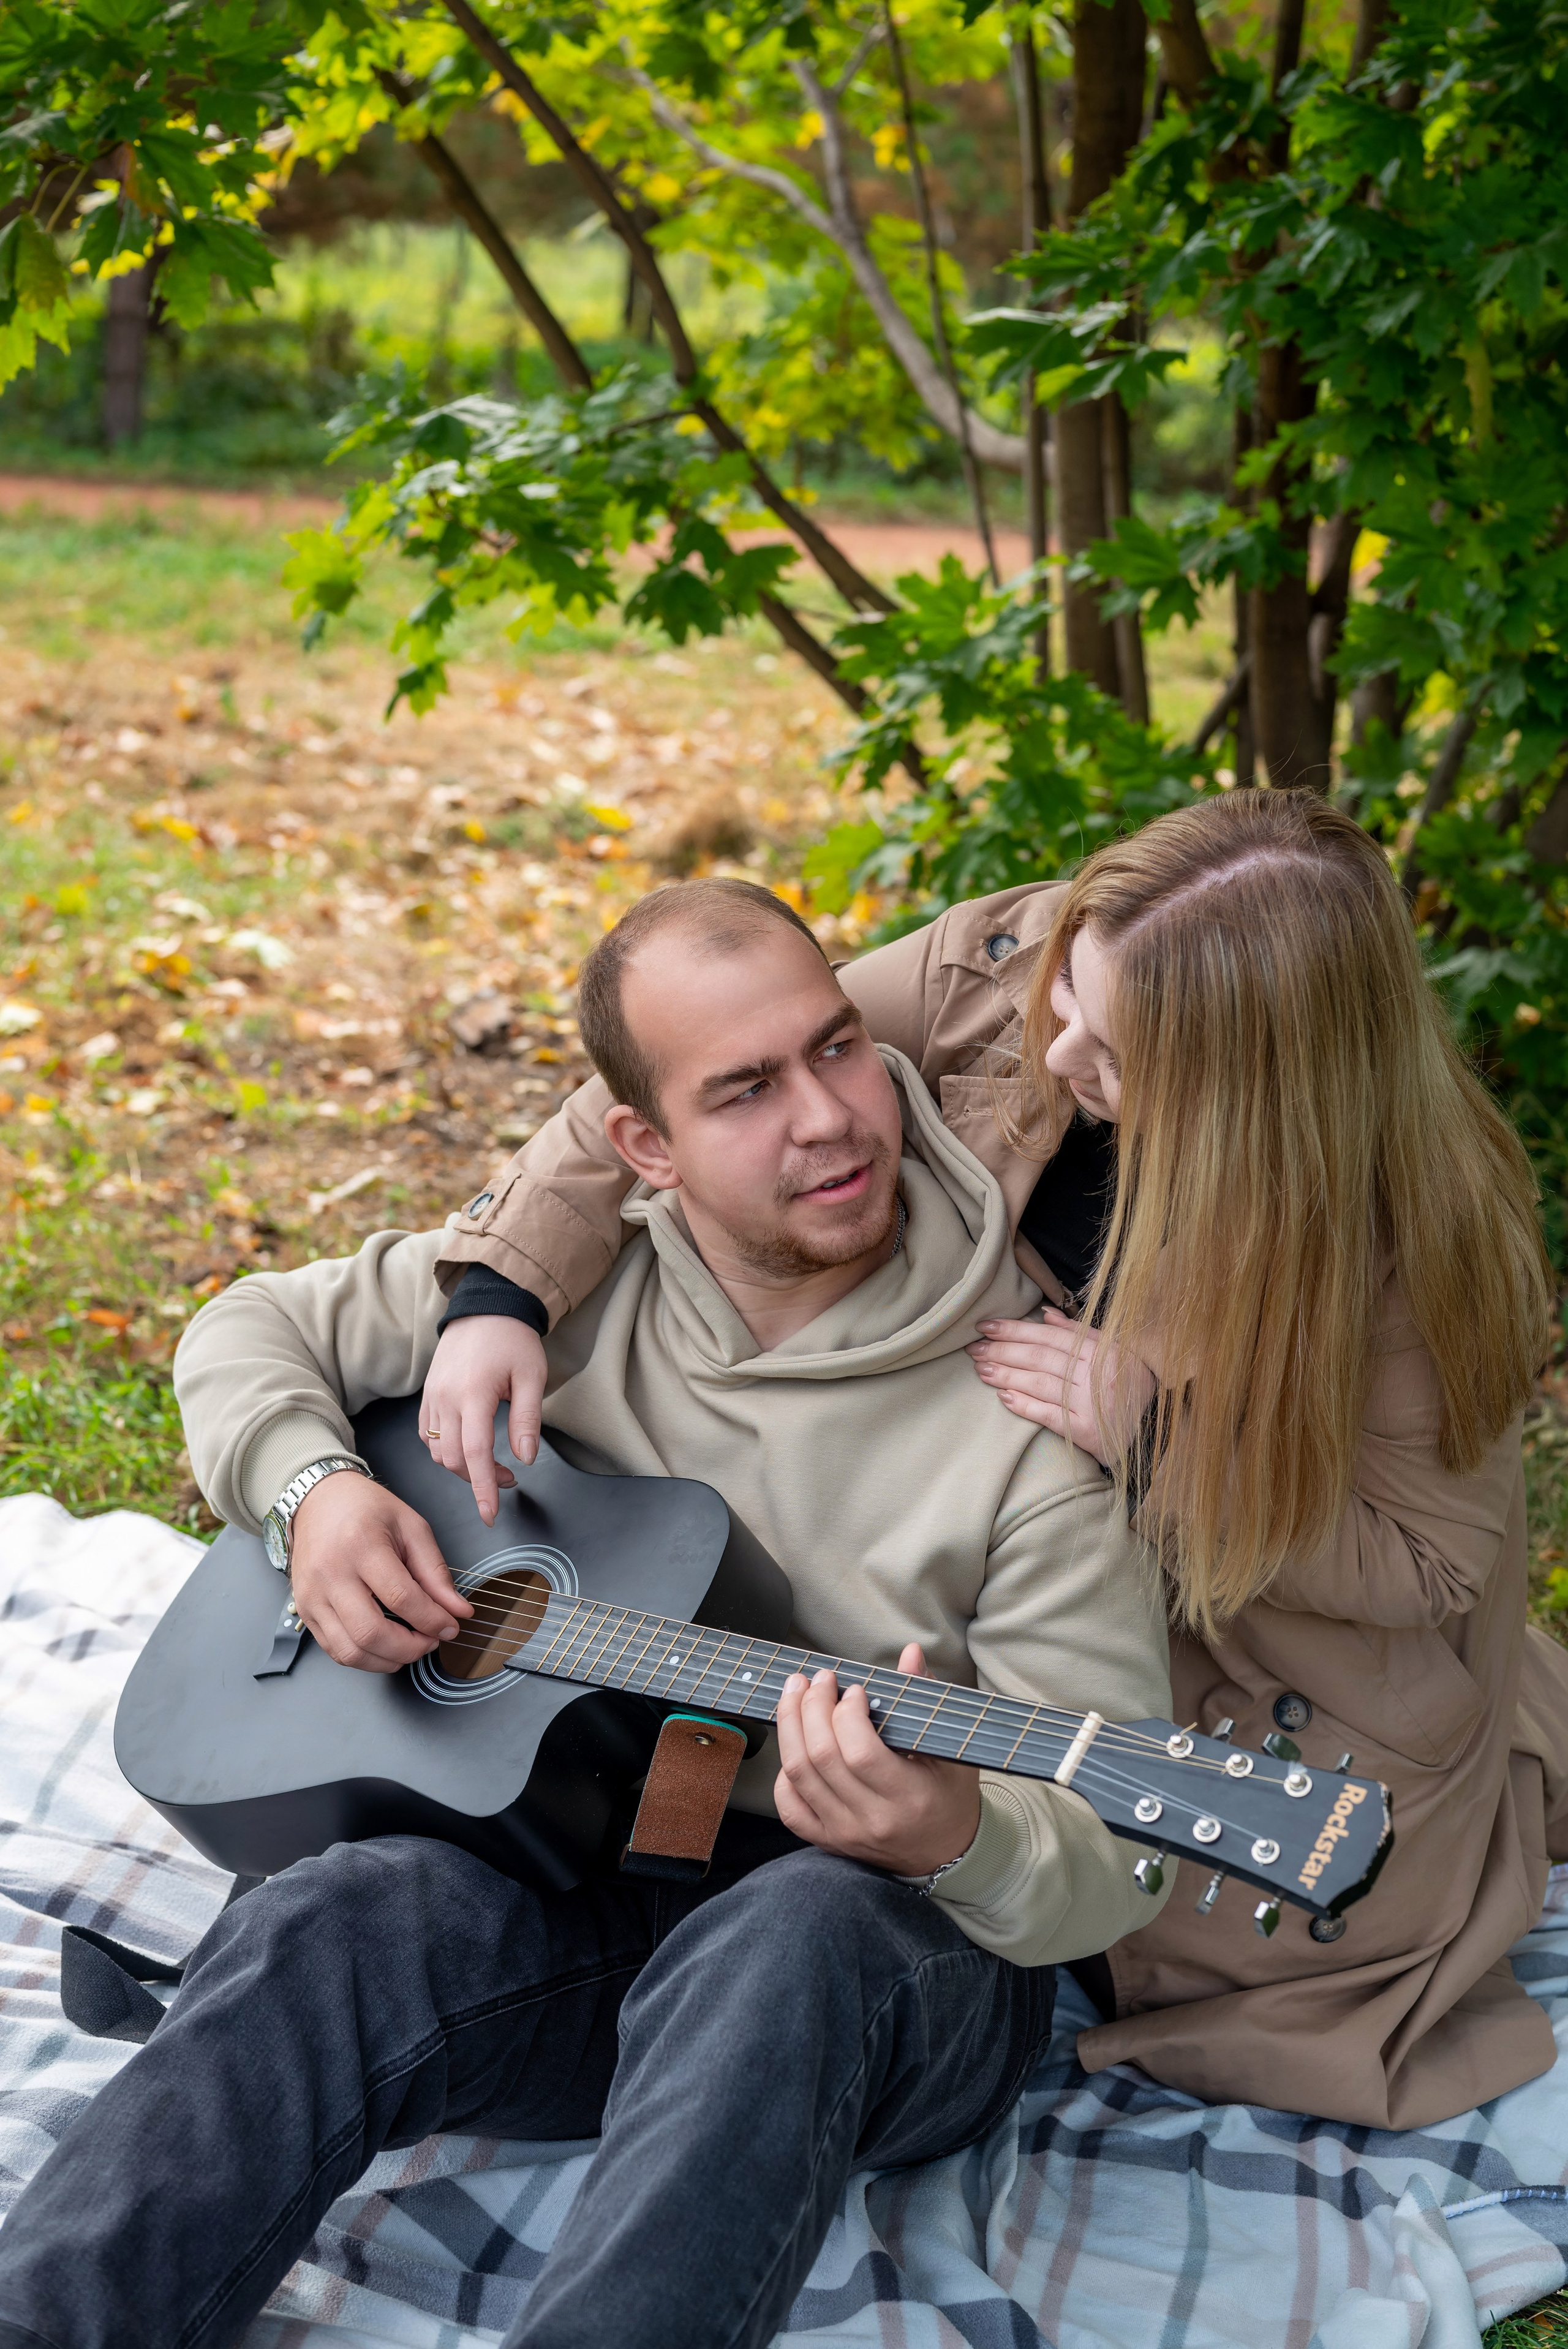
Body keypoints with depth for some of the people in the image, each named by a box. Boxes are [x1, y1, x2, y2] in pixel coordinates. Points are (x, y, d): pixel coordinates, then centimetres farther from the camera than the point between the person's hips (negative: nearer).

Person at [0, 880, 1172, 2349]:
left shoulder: (1033, 1408, -11)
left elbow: (1115, 1858, -11)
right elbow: (252, 1331, 16)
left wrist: (957, 1838, -35)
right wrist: (313, 1488, -7)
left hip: (911, 1939, -3)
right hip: (580, 1873, 3)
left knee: (790, 1942, -39)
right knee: (336, 1923, -28)